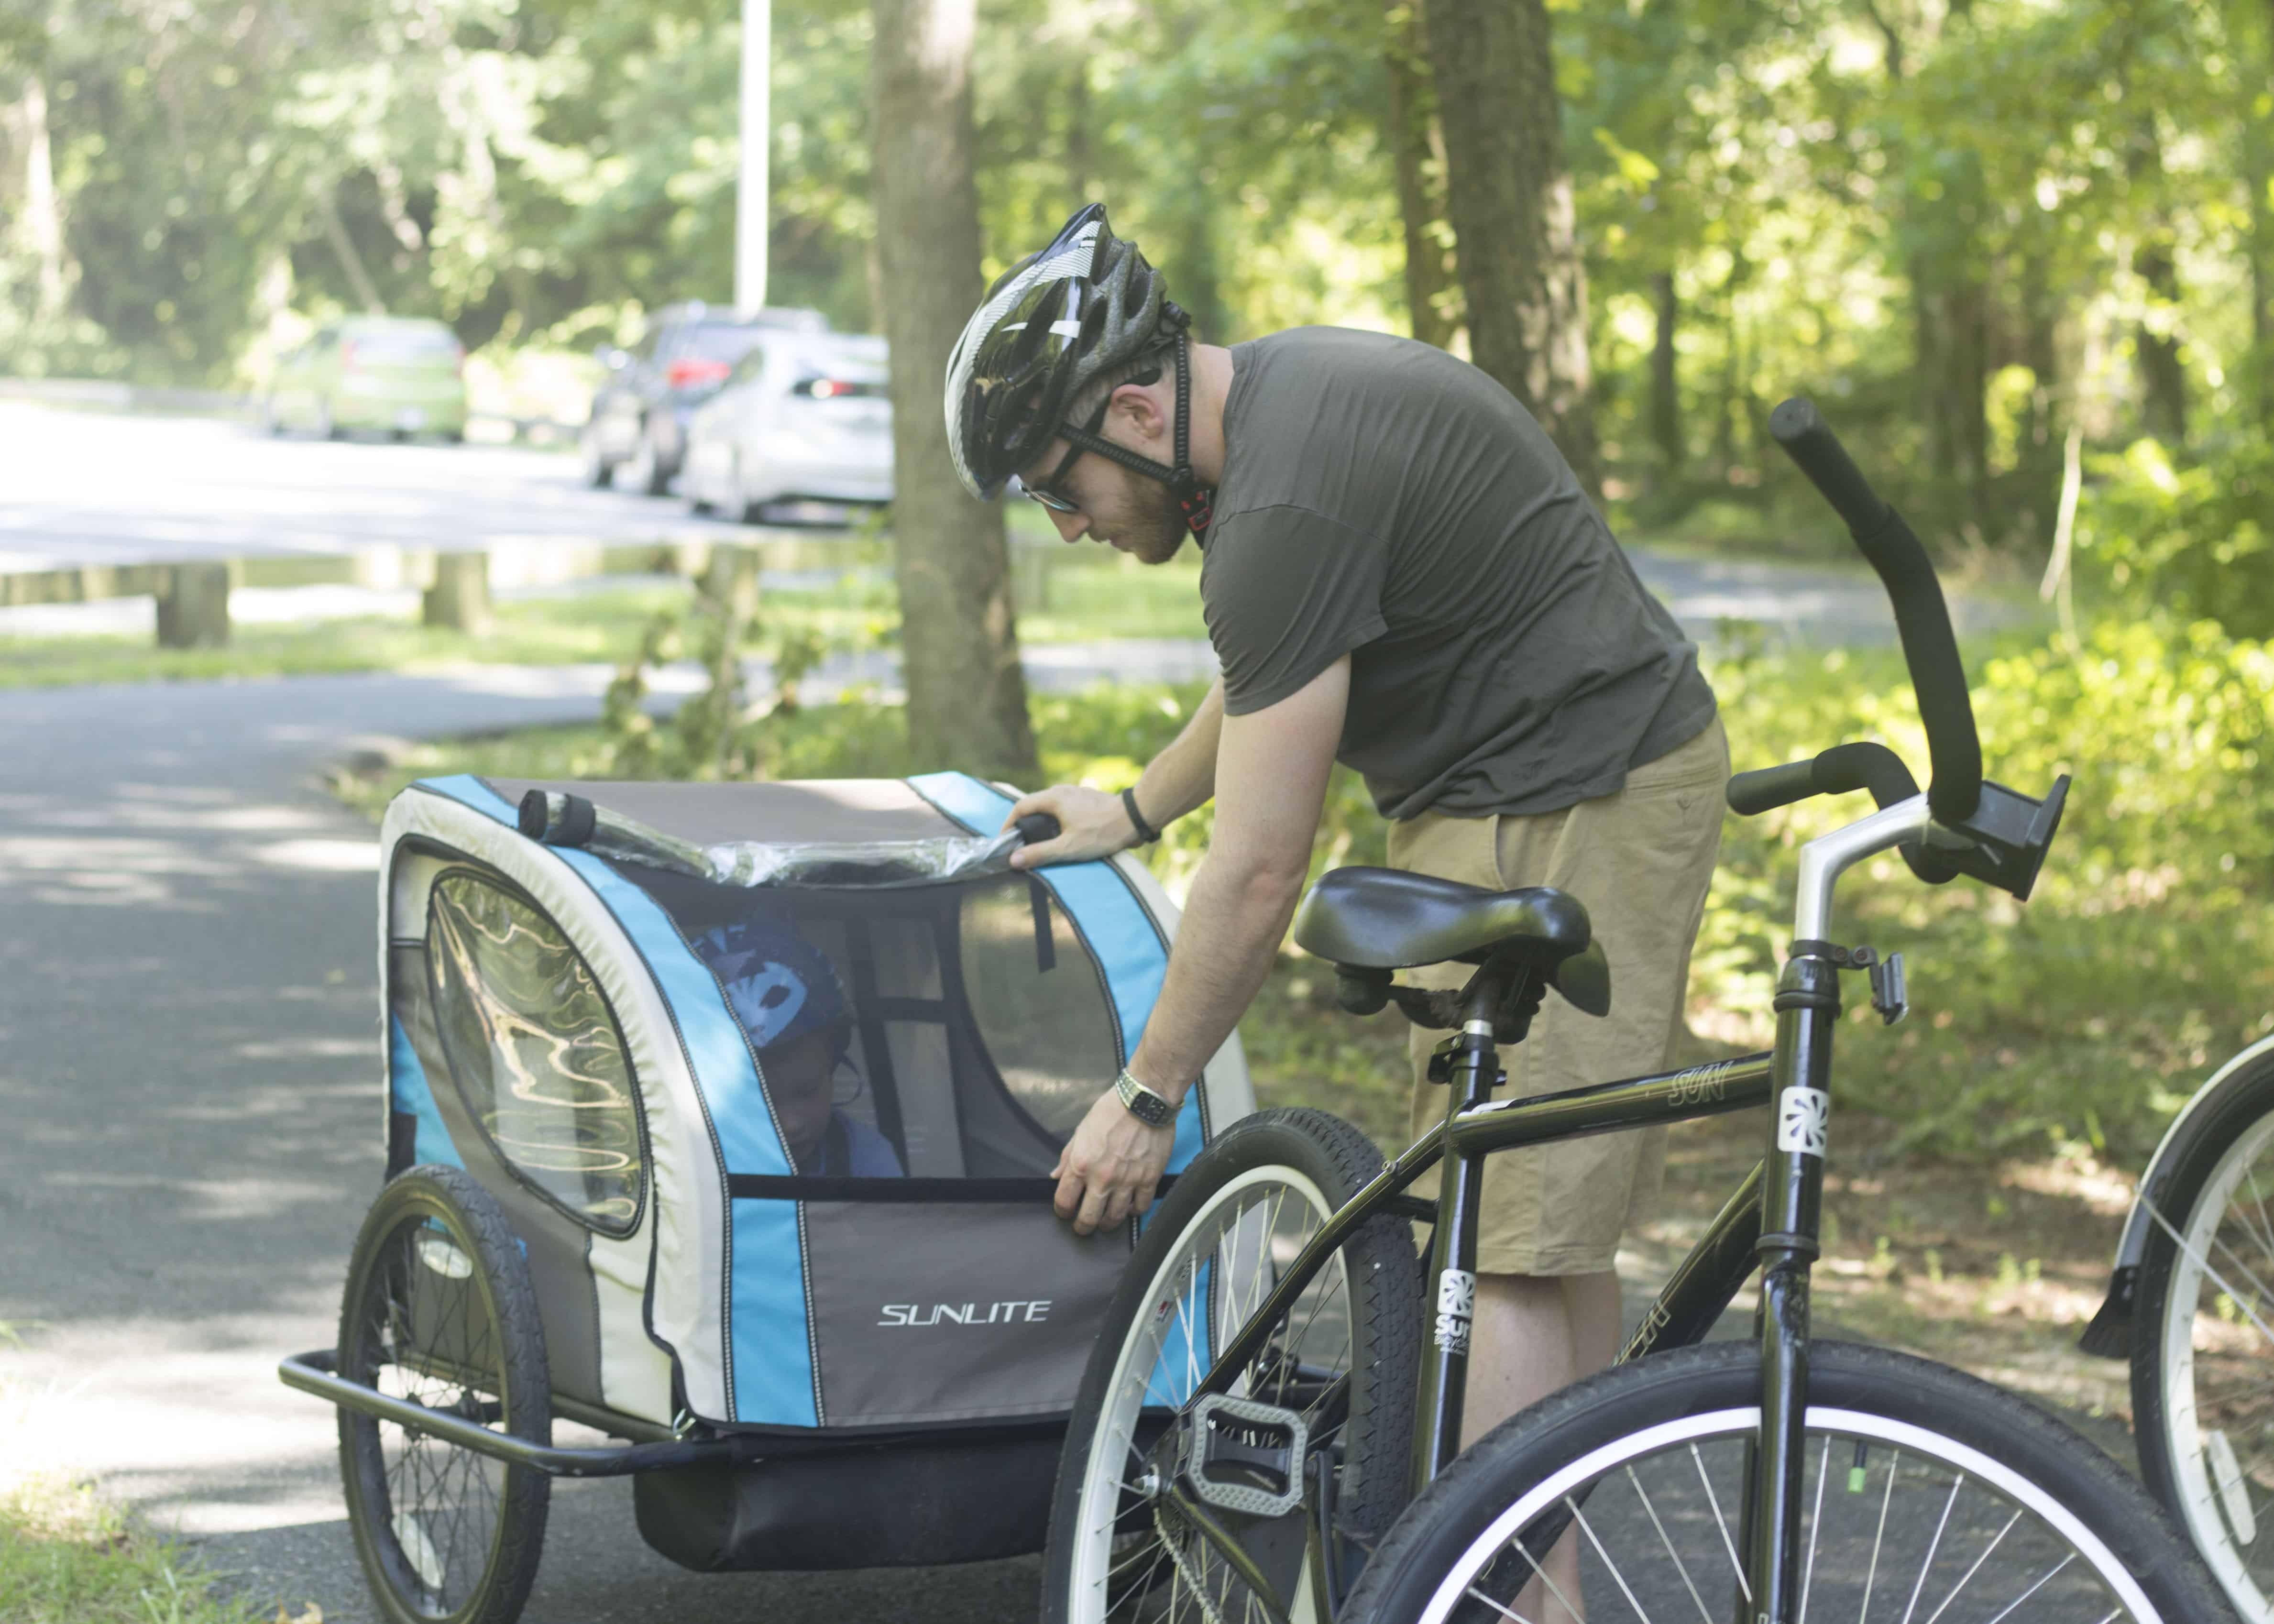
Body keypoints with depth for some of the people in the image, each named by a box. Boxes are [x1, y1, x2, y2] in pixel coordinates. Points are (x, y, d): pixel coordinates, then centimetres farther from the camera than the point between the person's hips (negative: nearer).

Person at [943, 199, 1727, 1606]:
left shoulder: (1288, 503, -23)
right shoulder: (1278, 390, 8)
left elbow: (1262, 871, -20)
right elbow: (1274, 679, 28)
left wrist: (1147, 1097, -10)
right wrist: (1133, 813, 36)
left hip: (1571, 810, -10)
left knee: (1504, 1238, -12)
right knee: (1551, 1213, 13)